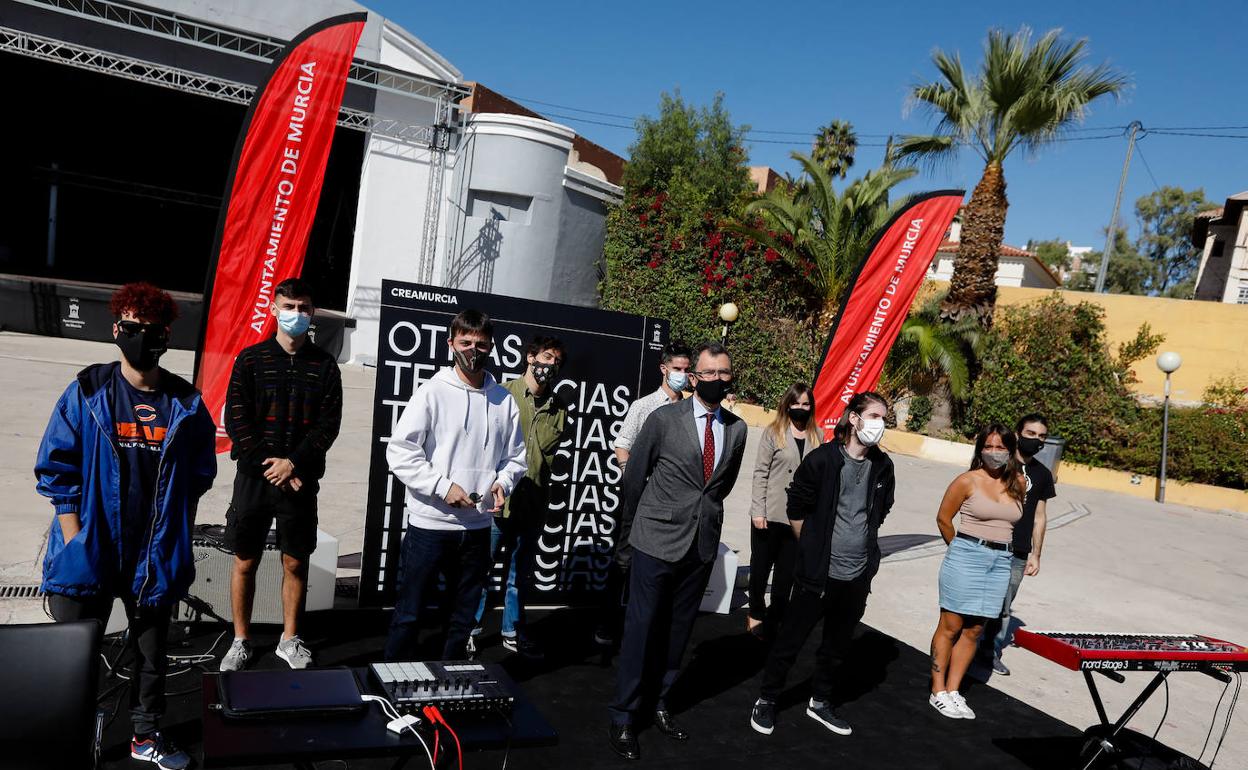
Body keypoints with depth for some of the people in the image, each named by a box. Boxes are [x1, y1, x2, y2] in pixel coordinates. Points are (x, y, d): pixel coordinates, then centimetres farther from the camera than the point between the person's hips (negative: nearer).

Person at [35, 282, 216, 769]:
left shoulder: (186, 404, 0)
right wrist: (74, 537, -9)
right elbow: (55, 468, -4)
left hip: (156, 557, 2)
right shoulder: (87, 392, -4)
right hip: (89, 552, -2)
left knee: (152, 652, 17)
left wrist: (175, 524, 2)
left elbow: (201, 473, 8)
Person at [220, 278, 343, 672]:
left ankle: (289, 639, 23)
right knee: (245, 563, 7)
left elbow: (329, 424, -1)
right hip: (254, 476, 0)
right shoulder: (251, 359, 2)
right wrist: (270, 464, -11)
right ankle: (241, 641, 23)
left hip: (301, 480, 1)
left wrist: (293, 463, -13)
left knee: (296, 563, 7)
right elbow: (235, 420, -3)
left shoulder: (324, 365, 4)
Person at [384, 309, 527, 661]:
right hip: (430, 523, -4)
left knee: (464, 618, 17)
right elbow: (400, 451, -11)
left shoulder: (503, 400, 5)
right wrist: (443, 487, -18)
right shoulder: (433, 393, -7)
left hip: (477, 526, 4)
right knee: (409, 613, 6)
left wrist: (503, 482, -8)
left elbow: (515, 456, 12)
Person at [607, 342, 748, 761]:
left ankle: (659, 706, 30)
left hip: (703, 545, 4)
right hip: (657, 542, -4)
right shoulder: (664, 419, -8)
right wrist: (628, 537, 6)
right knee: (641, 628, 2)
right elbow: (633, 479, -1)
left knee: (678, 630, 14)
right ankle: (622, 718, 16)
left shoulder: (736, 429, 3)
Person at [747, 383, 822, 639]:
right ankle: (756, 613, 33)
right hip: (770, 514, -2)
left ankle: (774, 618, 23)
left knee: (787, 573, 8)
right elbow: (761, 473, -5)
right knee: (760, 567, 12)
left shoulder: (817, 437, 5)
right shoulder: (773, 432, -4)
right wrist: (758, 511, -10)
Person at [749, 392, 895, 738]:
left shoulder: (883, 466, 1)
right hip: (819, 573, -4)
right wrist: (814, 550, 1)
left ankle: (819, 702, 37)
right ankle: (766, 701, 24)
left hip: (858, 576, 5)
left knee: (836, 646, 18)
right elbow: (797, 510, -4)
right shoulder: (821, 459, -13)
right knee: (790, 641, 6)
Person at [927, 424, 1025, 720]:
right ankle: (938, 692, 8)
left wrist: (999, 546, 13)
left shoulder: (1018, 483, 7)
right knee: (951, 626, 0)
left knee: (974, 629, 9)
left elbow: (1012, 521, 19)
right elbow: (943, 518, 1)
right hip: (967, 554, -4)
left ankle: (953, 691, 18)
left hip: (1001, 561, 5)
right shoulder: (968, 481, -6)